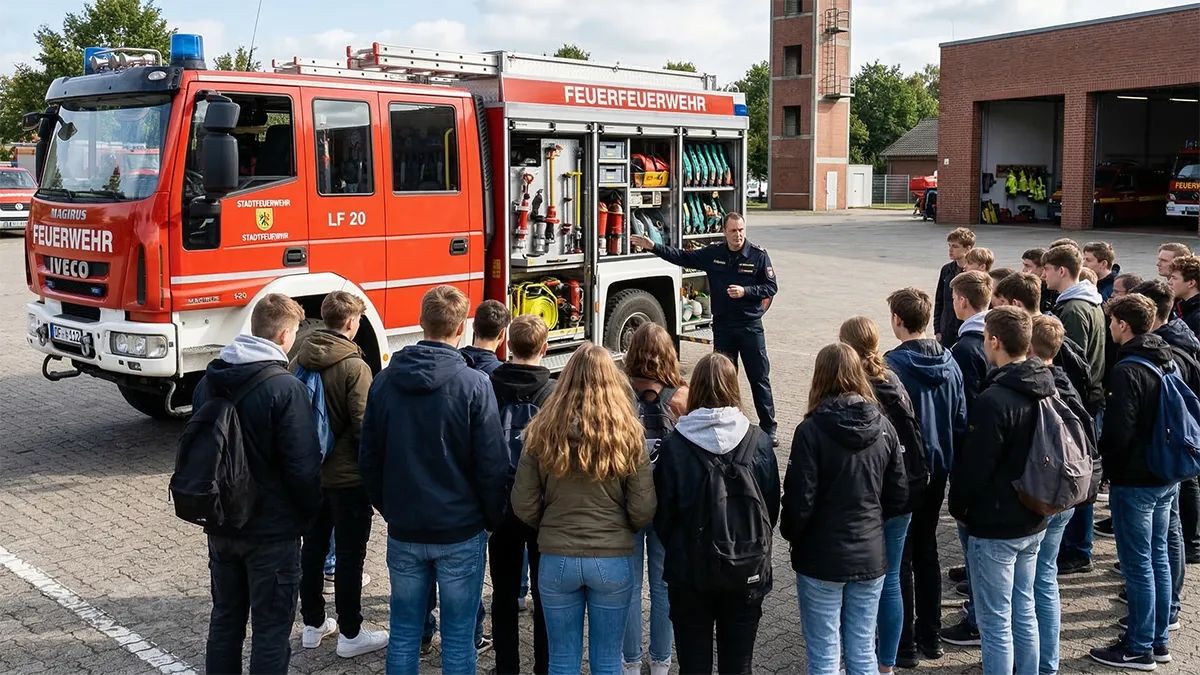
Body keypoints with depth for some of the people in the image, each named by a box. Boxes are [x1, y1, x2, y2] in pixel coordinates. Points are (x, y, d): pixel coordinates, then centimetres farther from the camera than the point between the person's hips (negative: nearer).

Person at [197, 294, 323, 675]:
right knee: (271, 628, 5)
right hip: (272, 531, -6)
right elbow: (303, 468, -20)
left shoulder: (210, 381, 2)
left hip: (221, 524, 7)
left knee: (225, 618, 20)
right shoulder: (286, 389, -20)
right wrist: (309, 512, -2)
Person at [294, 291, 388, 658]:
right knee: (349, 555, 5)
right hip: (348, 476, -6)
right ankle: (350, 634, 14)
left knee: (312, 548, 16)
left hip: (308, 473, 6)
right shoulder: (354, 366, -18)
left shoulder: (299, 361, 1)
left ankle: (313, 625, 28)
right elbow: (363, 426, -19)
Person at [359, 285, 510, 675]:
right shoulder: (473, 384, -13)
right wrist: (494, 520, 3)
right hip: (460, 531, -4)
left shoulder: (385, 380, 0)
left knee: (404, 631, 14)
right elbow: (492, 465, -12)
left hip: (403, 530, 4)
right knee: (458, 636, 7)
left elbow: (369, 459, 6)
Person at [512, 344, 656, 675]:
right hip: (613, 560, -1)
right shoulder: (628, 434, -8)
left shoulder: (542, 431, -6)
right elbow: (643, 511, -7)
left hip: (556, 560, 1)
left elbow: (523, 506, -2)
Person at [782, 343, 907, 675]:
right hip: (870, 556, 4)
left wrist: (790, 532, 4)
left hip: (821, 557, -4)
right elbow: (899, 494, 4)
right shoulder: (883, 427, -2)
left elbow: (799, 500, -15)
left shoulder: (811, 430, -17)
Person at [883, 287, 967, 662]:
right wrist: (950, 459, 15)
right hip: (937, 469, 6)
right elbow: (961, 420, 5)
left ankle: (903, 642, 14)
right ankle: (930, 637, 27)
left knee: (898, 556, 6)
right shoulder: (948, 361, 0)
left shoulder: (892, 365, -19)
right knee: (927, 550, 18)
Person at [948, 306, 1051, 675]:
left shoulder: (994, 400, -23)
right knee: (1024, 612, 20)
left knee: (996, 623, 2)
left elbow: (975, 466, -19)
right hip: (1033, 522, 8)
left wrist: (959, 507, -2)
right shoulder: (1048, 390, 3)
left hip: (995, 527, -8)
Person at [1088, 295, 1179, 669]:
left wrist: (1102, 455, -3)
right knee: (1158, 557, 16)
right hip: (1167, 477, 9)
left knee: (1138, 564, 1)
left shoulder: (1127, 370, -21)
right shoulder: (1169, 361, 6)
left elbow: (1118, 431, -22)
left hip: (1134, 481, -8)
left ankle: (1140, 648, 11)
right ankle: (1159, 641, 27)